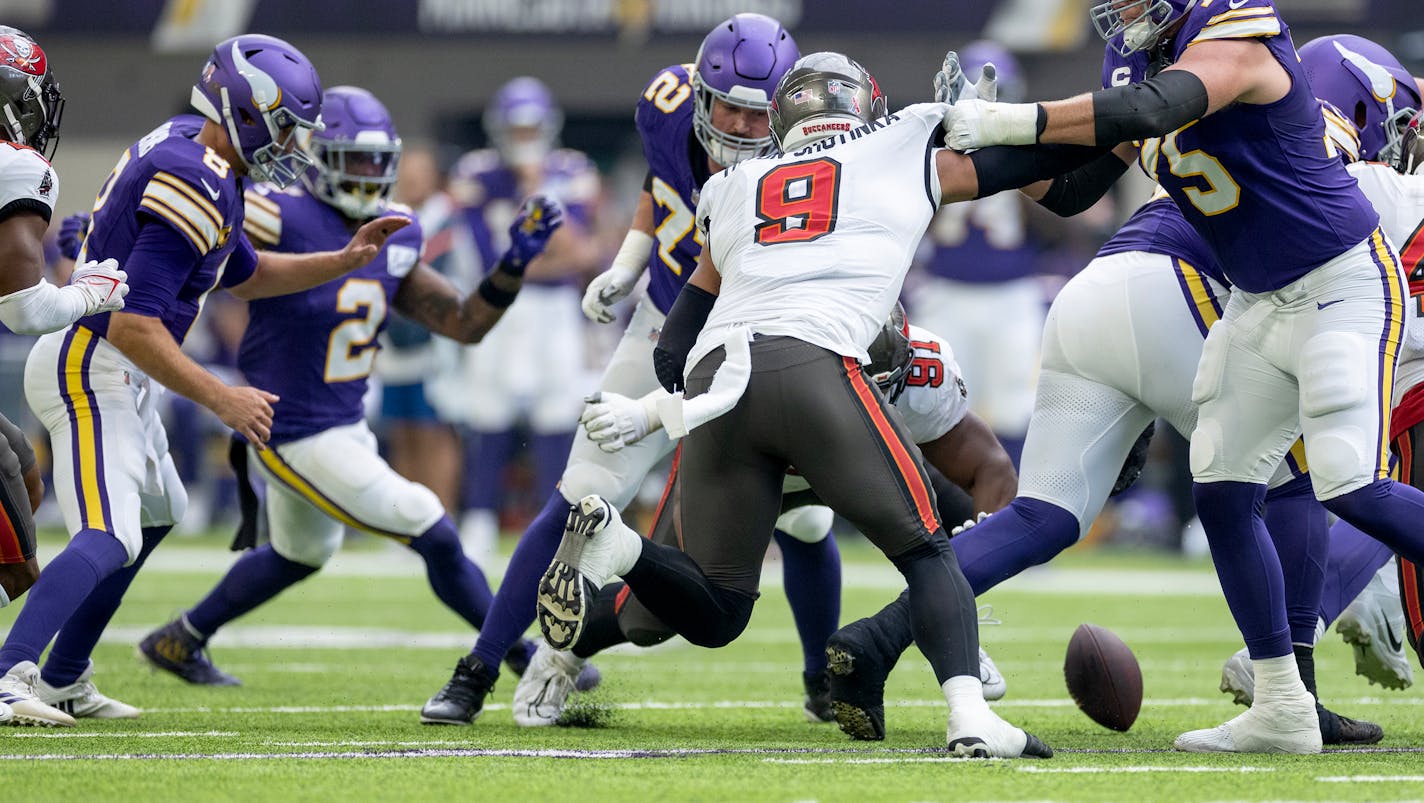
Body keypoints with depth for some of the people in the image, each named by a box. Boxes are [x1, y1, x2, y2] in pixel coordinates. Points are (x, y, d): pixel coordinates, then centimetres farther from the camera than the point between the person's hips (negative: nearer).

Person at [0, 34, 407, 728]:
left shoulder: (183, 147, 10)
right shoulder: (197, 189, -22)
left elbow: (245, 276, 24)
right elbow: (133, 325, -27)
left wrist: (344, 262, 16)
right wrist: (221, 399, -24)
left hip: (112, 375, 11)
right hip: (91, 372, -11)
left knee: (155, 513, 26)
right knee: (107, 540, -21)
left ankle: (63, 679, 29)